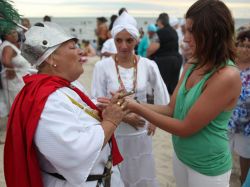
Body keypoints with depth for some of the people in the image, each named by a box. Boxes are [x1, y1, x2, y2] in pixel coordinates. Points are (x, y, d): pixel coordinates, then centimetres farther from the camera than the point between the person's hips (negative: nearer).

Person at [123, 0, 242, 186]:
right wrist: (132, 104, -12)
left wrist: (138, 109, -21)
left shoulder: (228, 76, -26)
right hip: (181, 156, 6)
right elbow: (171, 109, 0)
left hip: (208, 167, -6)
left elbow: (186, 128, -24)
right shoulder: (191, 66, -2)